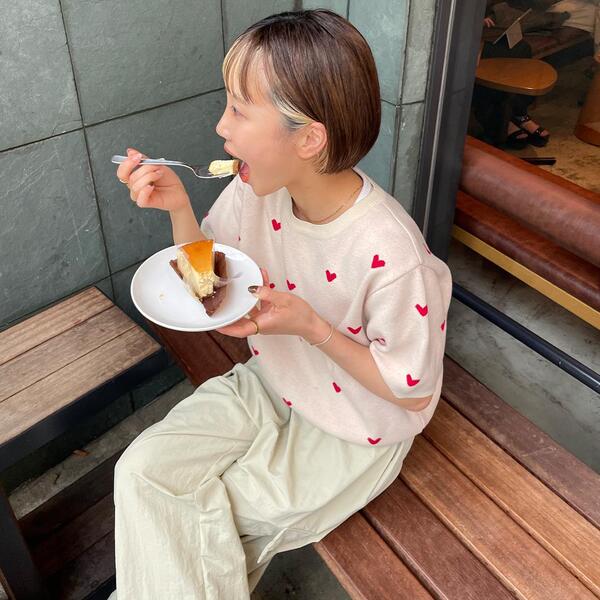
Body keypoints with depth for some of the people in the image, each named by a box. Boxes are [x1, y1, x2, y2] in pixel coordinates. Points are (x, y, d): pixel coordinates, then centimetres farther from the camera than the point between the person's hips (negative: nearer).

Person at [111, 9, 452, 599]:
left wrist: (310, 326, -31)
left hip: (351, 433, -5)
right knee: (144, 469, -7)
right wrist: (178, 208, -17)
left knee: (199, 514, -1)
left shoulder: (391, 256, -34)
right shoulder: (256, 189, -15)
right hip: (269, 385, 5)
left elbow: (412, 392, -20)